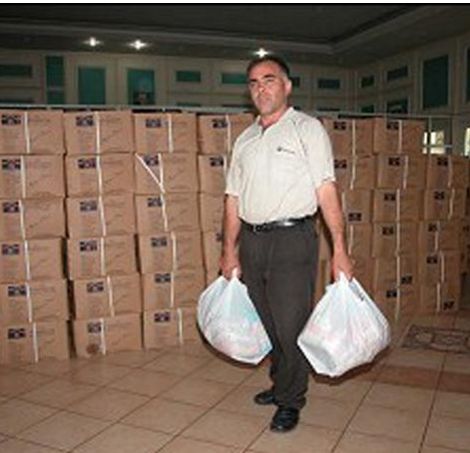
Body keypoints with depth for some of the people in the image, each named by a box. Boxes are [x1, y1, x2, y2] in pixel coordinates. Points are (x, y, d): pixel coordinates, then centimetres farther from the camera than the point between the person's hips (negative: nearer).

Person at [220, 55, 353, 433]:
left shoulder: (307, 129, -1)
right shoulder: (244, 140, 14)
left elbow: (326, 191, -8)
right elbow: (233, 197, 15)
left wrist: (339, 250, -14)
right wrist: (230, 250, 12)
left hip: (292, 240, -5)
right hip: (252, 241, 5)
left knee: (292, 325, 0)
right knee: (269, 324, 15)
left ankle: (290, 401, 19)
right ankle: (281, 384, 35)